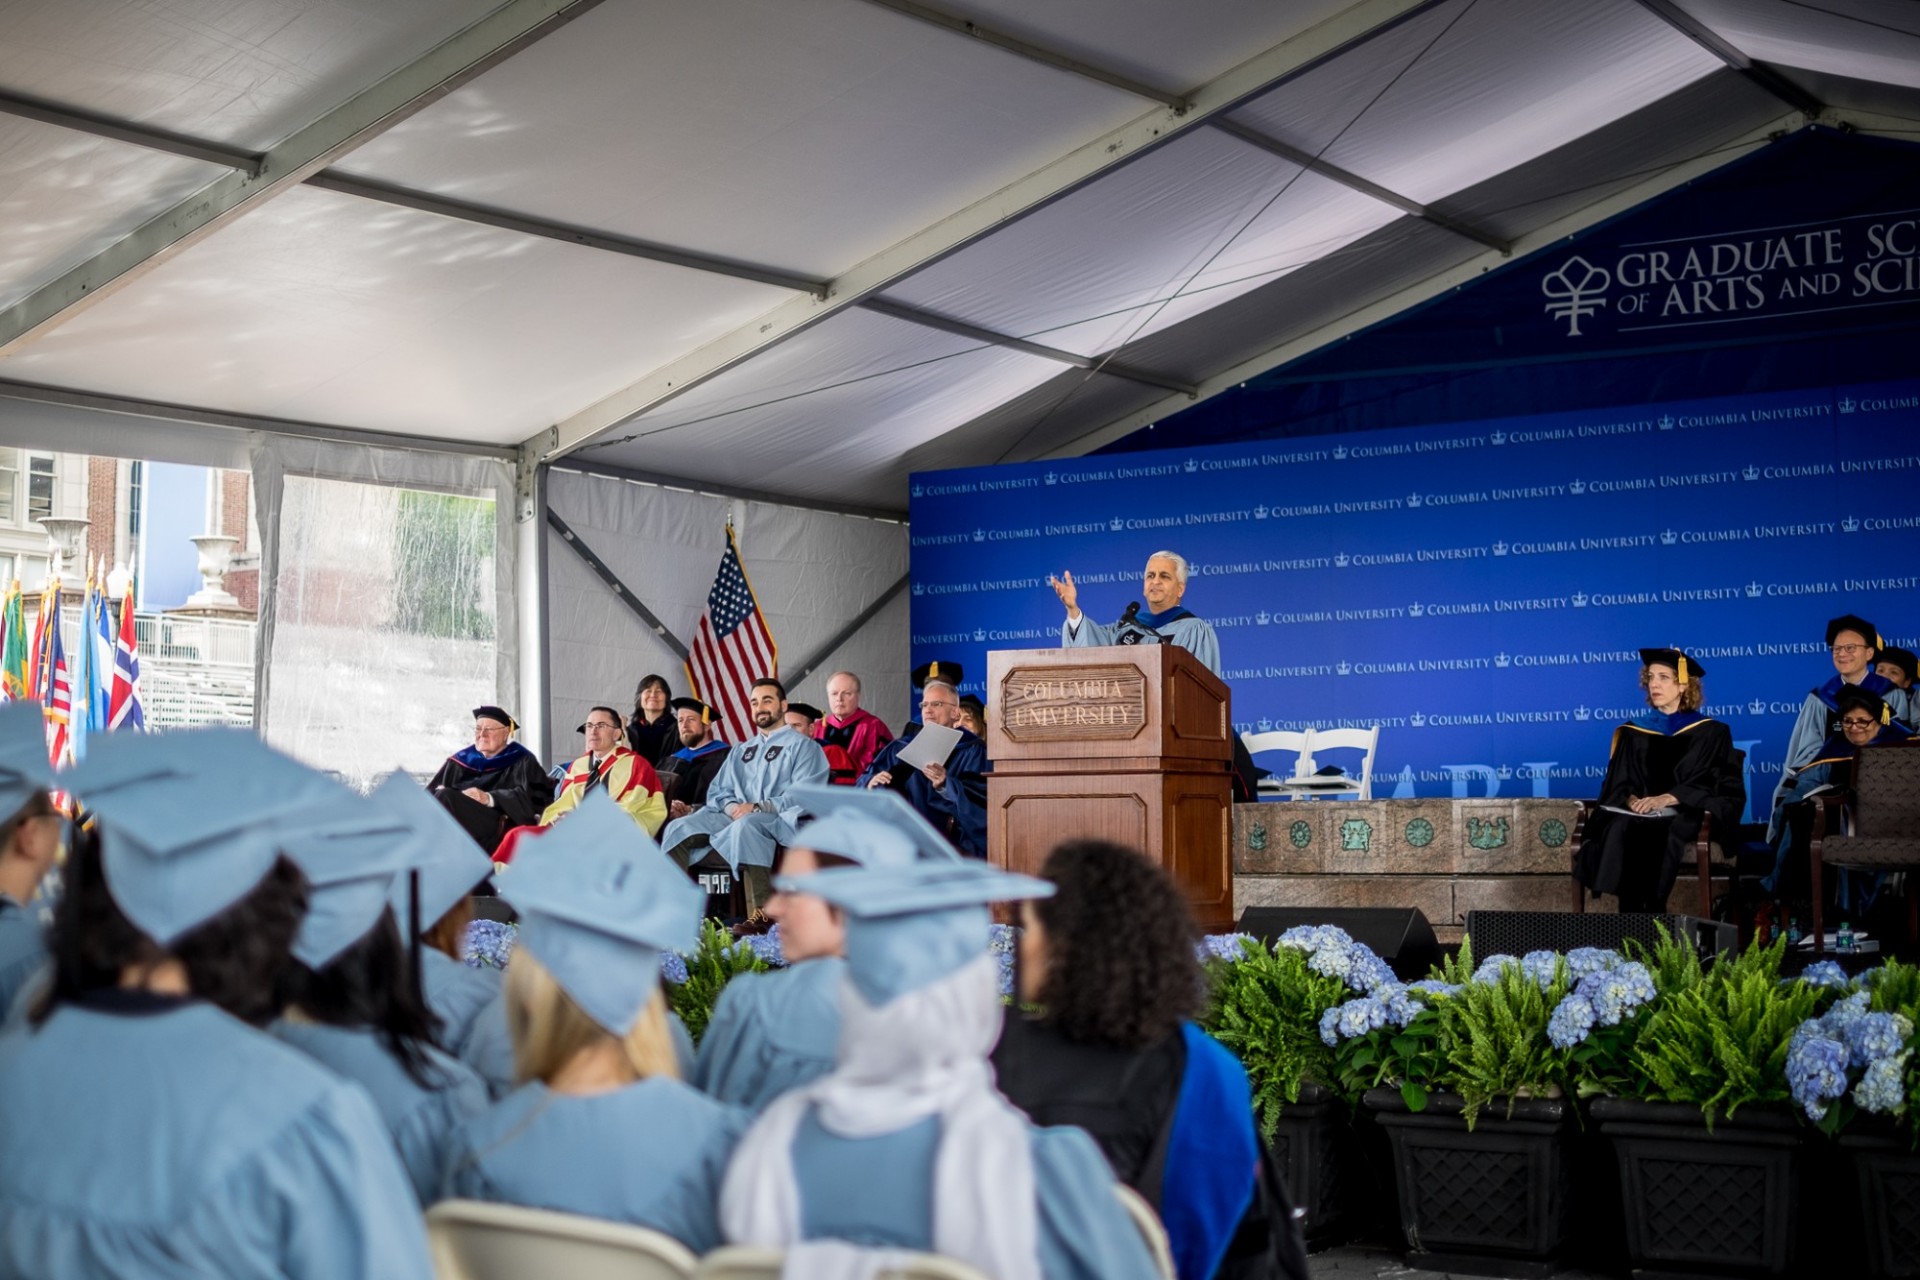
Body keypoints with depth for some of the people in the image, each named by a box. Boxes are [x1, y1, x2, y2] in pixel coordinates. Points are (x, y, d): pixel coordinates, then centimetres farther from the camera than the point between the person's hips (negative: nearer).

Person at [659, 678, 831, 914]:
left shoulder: (802, 746, 9)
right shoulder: (740, 752, 28)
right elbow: (717, 792, 19)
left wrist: (757, 807, -17)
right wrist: (731, 806, -6)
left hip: (779, 820, -6)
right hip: (734, 817, 6)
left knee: (745, 825, -40)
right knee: (679, 828, -19)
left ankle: (761, 916, -45)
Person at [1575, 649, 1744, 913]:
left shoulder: (1709, 733, 10)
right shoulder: (1631, 732, 18)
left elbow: (1714, 785, -1)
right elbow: (1616, 782, 12)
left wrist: (1667, 798, -16)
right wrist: (1632, 799, -12)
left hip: (1687, 817, -2)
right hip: (1638, 814, 2)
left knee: (1659, 833, -37)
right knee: (1619, 829, -34)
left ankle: (1650, 909, -33)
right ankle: (1632, 916, -35)